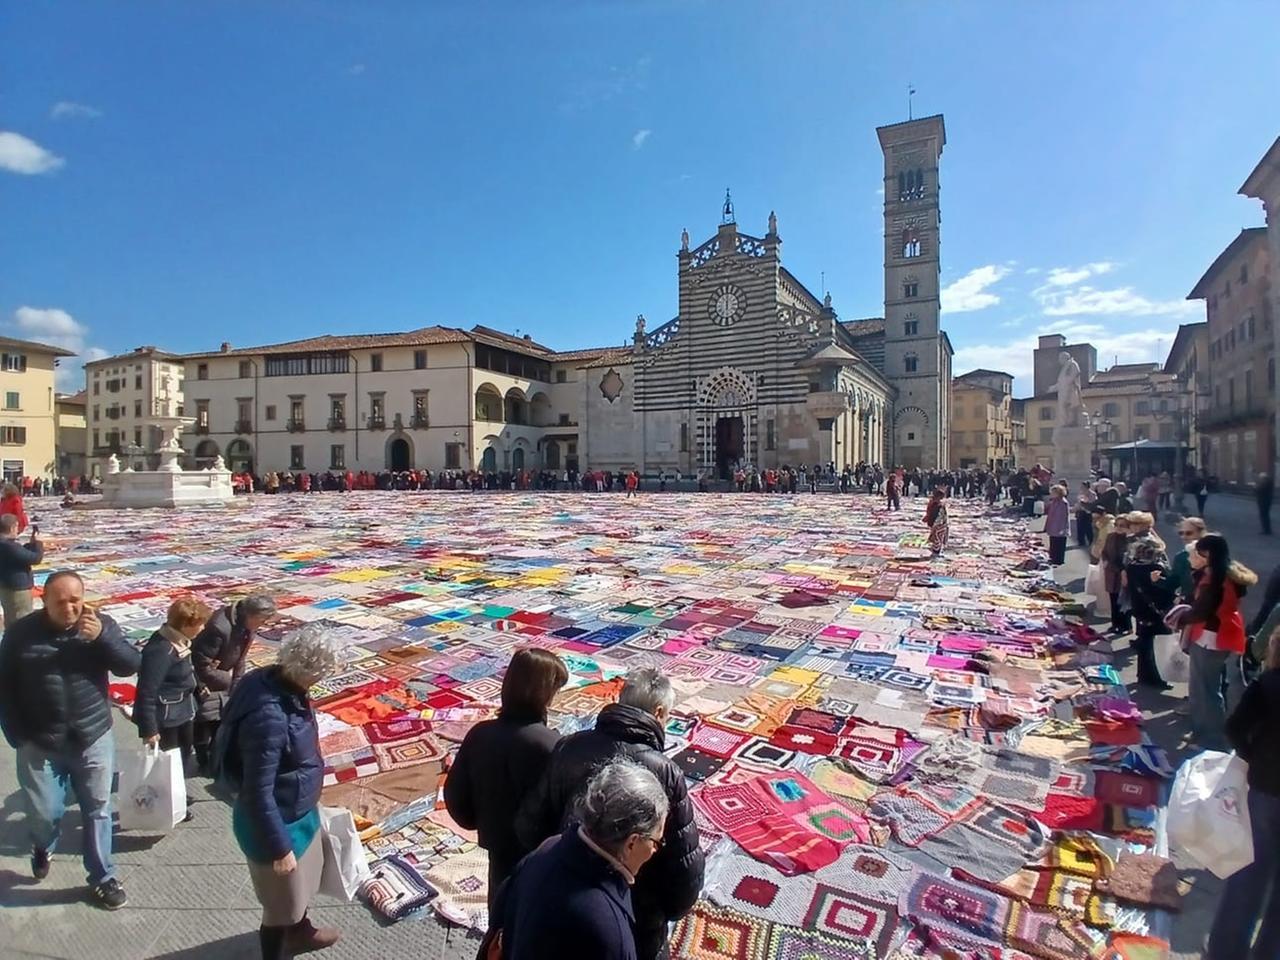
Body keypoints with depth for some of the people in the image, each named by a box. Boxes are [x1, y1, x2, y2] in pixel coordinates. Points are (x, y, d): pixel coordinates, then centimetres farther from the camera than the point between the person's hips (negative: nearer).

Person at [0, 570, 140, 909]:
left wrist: (102, 637, -26)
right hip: (40, 746, 0)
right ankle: (42, 848, 46)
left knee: (97, 811, 10)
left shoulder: (100, 624, -7)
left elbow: (131, 666, -11)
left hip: (94, 741, 0)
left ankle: (102, 879, 27)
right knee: (43, 814, 9)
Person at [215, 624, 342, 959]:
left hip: (298, 811, 9)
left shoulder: (277, 682, -11)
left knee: (301, 879, 33)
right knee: (280, 902, 18)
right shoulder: (269, 716, -39)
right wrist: (279, 847, -19)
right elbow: (258, 793, -29)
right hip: (278, 822, -9)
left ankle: (300, 932, 58)